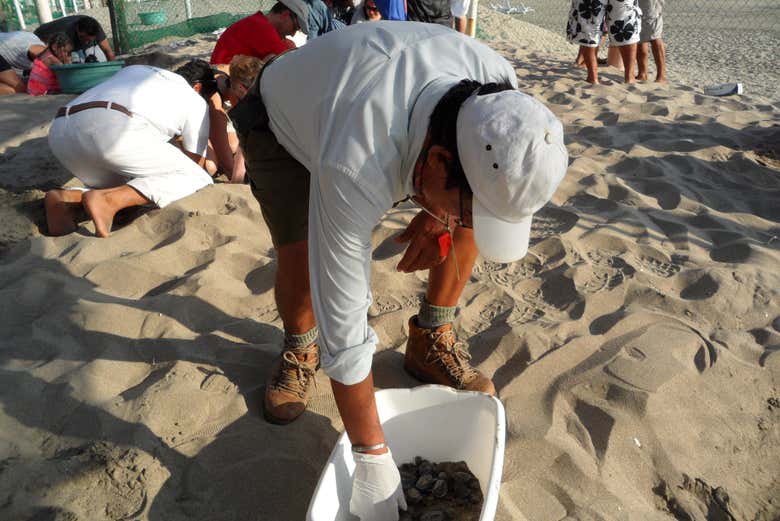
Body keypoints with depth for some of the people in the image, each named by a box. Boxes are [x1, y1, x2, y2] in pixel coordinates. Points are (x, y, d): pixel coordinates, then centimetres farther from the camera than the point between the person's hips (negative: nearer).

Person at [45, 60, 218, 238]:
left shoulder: (135, 69, 37)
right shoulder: (197, 103, 20)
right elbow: (197, 163, 24)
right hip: (114, 130, -7)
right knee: (196, 179, 1)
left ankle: (67, 199, -4)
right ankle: (107, 200, -18)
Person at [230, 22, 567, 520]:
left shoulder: (499, 87, -30)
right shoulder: (354, 169, -47)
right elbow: (345, 327, -39)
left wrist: (443, 214, -23)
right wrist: (373, 458, -30)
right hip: (284, 120, -3)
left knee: (465, 221, -13)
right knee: (300, 261, -22)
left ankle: (432, 341, 8)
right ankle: (300, 348, 12)